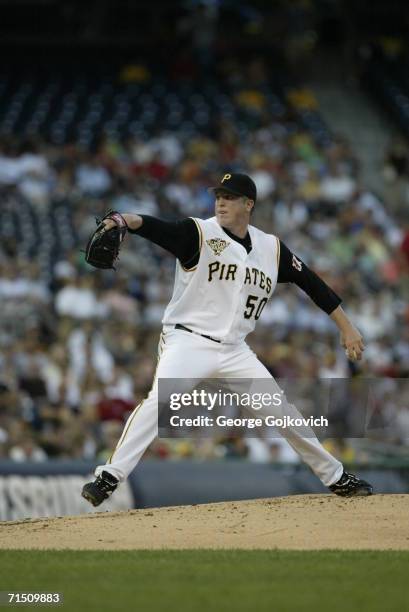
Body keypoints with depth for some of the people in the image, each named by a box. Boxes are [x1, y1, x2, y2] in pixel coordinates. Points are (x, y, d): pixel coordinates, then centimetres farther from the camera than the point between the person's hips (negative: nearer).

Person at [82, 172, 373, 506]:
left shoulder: (271, 248, 8)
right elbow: (161, 229, -25)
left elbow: (310, 281, 16)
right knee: (160, 400, -28)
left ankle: (337, 478, 22)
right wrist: (128, 221, -46)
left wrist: (347, 327, 15)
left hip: (235, 350, 4)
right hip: (188, 340, -4)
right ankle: (109, 477, -28)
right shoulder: (199, 233, -6)